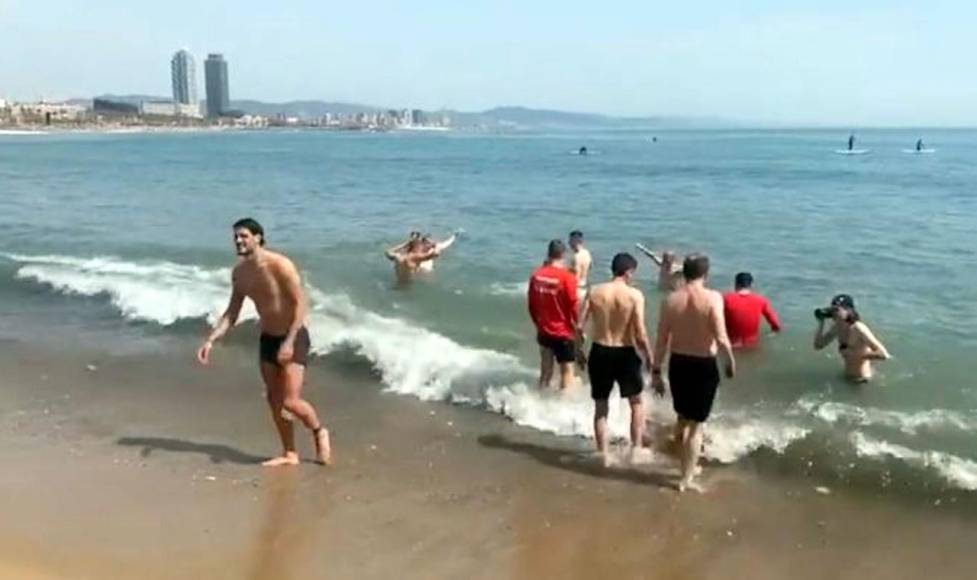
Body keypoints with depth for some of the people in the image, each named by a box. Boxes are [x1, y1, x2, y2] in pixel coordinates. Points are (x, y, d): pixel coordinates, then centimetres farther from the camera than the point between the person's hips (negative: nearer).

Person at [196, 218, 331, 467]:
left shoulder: (280, 265, -21)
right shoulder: (239, 273, 1)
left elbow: (301, 304, -21)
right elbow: (232, 313, 7)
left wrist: (289, 341, -27)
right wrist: (210, 341, -4)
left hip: (293, 337, -7)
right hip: (267, 339, 7)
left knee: (290, 401, -13)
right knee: (274, 401, 8)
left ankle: (319, 432, 16)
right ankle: (289, 454, 21)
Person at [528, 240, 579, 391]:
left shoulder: (536, 275, -3)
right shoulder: (567, 276, -18)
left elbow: (532, 305, 6)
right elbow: (573, 306, -14)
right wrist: (579, 328, 0)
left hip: (543, 332, 5)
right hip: (563, 333, -5)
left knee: (545, 370, 17)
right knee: (567, 371, 7)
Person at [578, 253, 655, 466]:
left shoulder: (595, 292, -2)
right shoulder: (635, 295, -11)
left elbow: (580, 325, -2)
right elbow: (640, 333, -15)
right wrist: (649, 356, 0)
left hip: (599, 353, 2)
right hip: (625, 354, -2)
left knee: (600, 407, 15)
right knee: (636, 402, 22)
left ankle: (603, 454, 19)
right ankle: (636, 448, 24)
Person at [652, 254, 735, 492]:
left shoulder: (670, 299, -4)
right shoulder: (712, 298, -15)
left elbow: (661, 340, -2)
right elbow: (721, 339, -19)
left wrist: (656, 371, 7)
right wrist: (731, 362, -2)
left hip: (677, 364, 4)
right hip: (703, 366, -4)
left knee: (683, 418, 23)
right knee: (696, 424, 7)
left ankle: (688, 466, 40)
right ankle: (686, 479, 12)